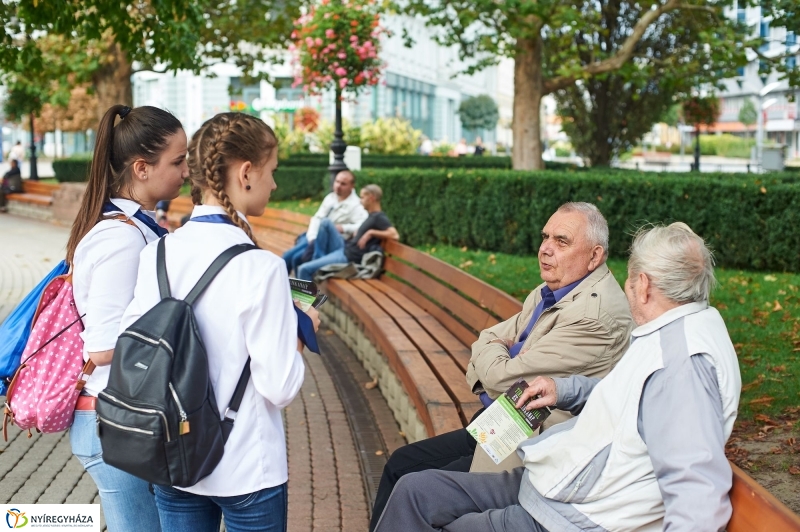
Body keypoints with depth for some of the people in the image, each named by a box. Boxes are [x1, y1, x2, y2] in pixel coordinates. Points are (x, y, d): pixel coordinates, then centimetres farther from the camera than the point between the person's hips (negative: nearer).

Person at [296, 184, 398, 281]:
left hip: (348, 257, -10)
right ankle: (319, 258, 3)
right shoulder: (372, 216, 15)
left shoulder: (379, 217, -13)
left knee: (304, 269, -15)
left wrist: (371, 232, -23)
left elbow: (395, 235, -27)